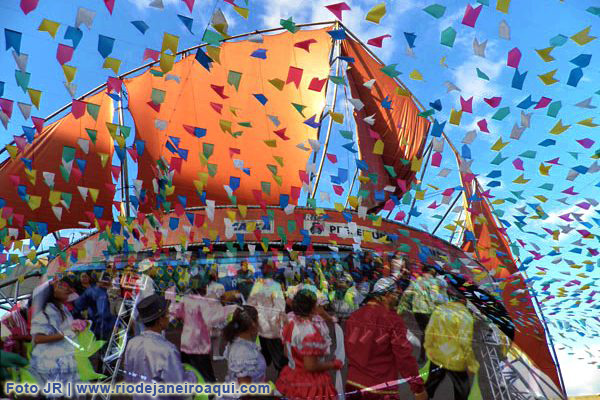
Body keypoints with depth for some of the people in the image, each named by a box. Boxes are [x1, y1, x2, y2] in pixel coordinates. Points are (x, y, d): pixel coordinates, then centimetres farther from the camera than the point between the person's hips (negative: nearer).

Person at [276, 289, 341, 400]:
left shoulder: (290, 323, -3)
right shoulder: (311, 332, -29)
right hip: (310, 385, -7)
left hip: (292, 378, 8)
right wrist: (334, 364, -14)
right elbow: (310, 366, -26)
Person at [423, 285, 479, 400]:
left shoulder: (438, 309, -7)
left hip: (436, 356, 4)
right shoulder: (465, 315, -20)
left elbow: (429, 332, -1)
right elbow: (465, 343, -20)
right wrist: (472, 364, -7)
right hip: (455, 361, -4)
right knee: (462, 391, 20)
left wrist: (428, 349, 15)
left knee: (431, 384, 24)